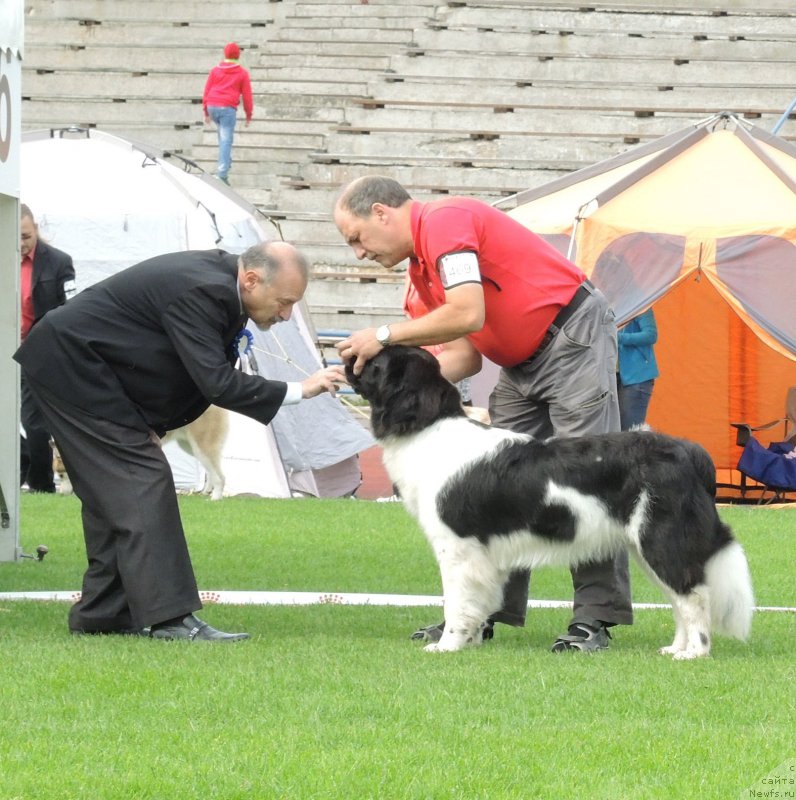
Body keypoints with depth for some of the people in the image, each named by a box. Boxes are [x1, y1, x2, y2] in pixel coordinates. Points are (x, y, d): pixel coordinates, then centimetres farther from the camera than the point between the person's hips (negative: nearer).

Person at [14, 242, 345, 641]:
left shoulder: (218, 279, 4)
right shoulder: (201, 292, -26)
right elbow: (216, 383, -28)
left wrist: (155, 424, 2)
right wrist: (299, 390, -23)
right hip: (72, 363, -10)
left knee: (111, 489, 11)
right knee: (141, 479, -13)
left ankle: (101, 614, 14)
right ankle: (170, 617, -17)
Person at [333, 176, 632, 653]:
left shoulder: (445, 222, -16)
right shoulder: (421, 264, 14)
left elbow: (468, 314, -28)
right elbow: (471, 353, 14)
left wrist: (387, 336, -19)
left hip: (573, 337, -10)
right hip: (523, 362, 10)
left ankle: (595, 618, -12)